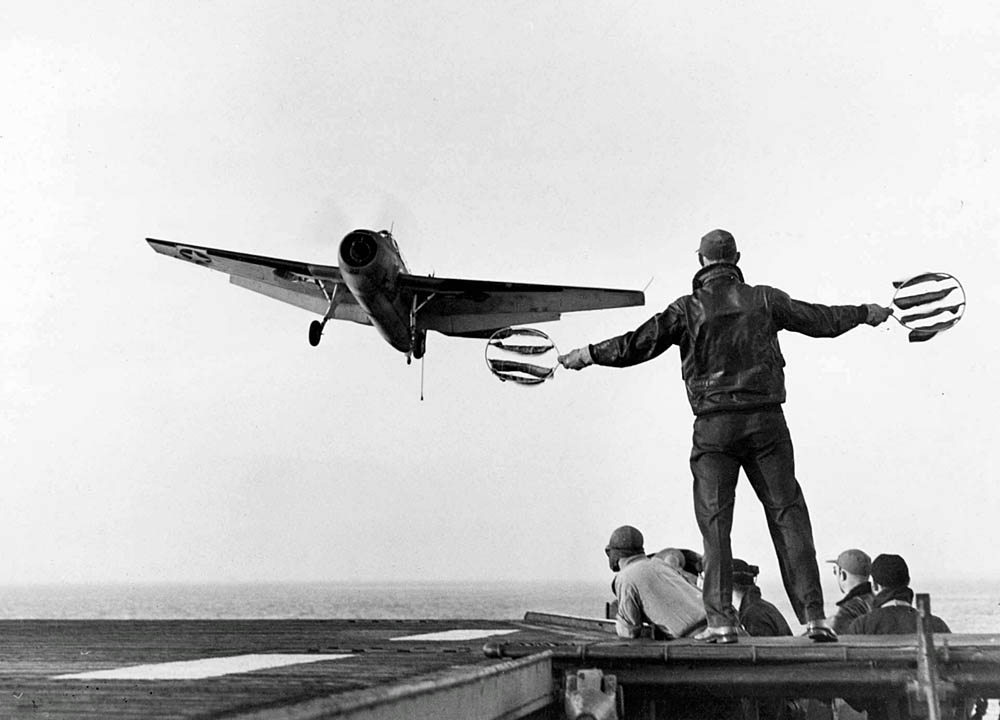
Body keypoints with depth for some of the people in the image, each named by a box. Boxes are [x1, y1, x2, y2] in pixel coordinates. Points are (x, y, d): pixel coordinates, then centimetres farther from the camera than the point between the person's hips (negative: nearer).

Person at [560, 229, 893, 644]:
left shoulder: (687, 309, -1)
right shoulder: (764, 300, 5)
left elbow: (636, 345, -3)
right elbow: (821, 320, 13)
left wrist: (588, 355, 10)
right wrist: (865, 313, 30)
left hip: (714, 425, -1)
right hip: (766, 420, 1)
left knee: (714, 522, 2)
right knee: (788, 513, 4)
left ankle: (720, 620, -3)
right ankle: (814, 617, 2)